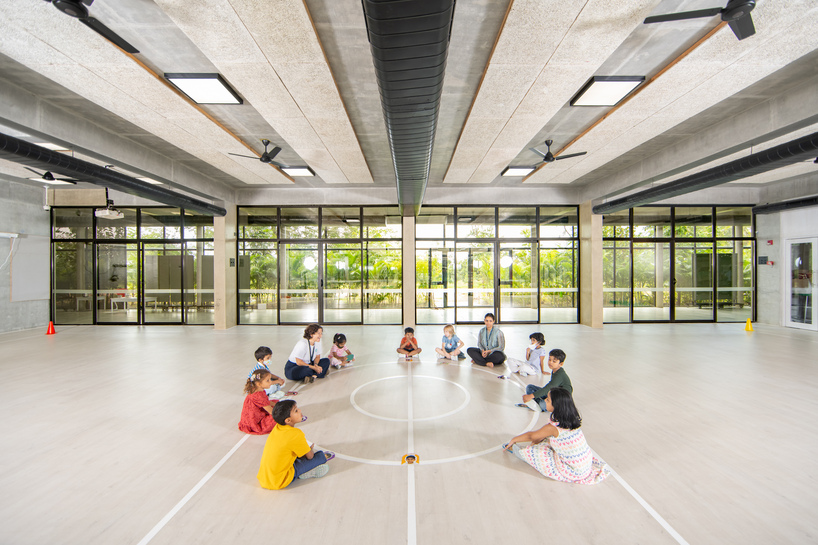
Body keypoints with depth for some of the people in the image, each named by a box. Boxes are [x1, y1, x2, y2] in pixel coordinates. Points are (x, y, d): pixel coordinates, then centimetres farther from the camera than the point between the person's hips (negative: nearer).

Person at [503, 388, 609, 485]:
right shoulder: (571, 418, -5)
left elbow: (531, 436, -8)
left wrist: (514, 439, 9)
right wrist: (536, 441, 19)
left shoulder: (554, 427, -26)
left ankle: (515, 449, 25)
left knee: (530, 452, -4)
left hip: (574, 472, -8)